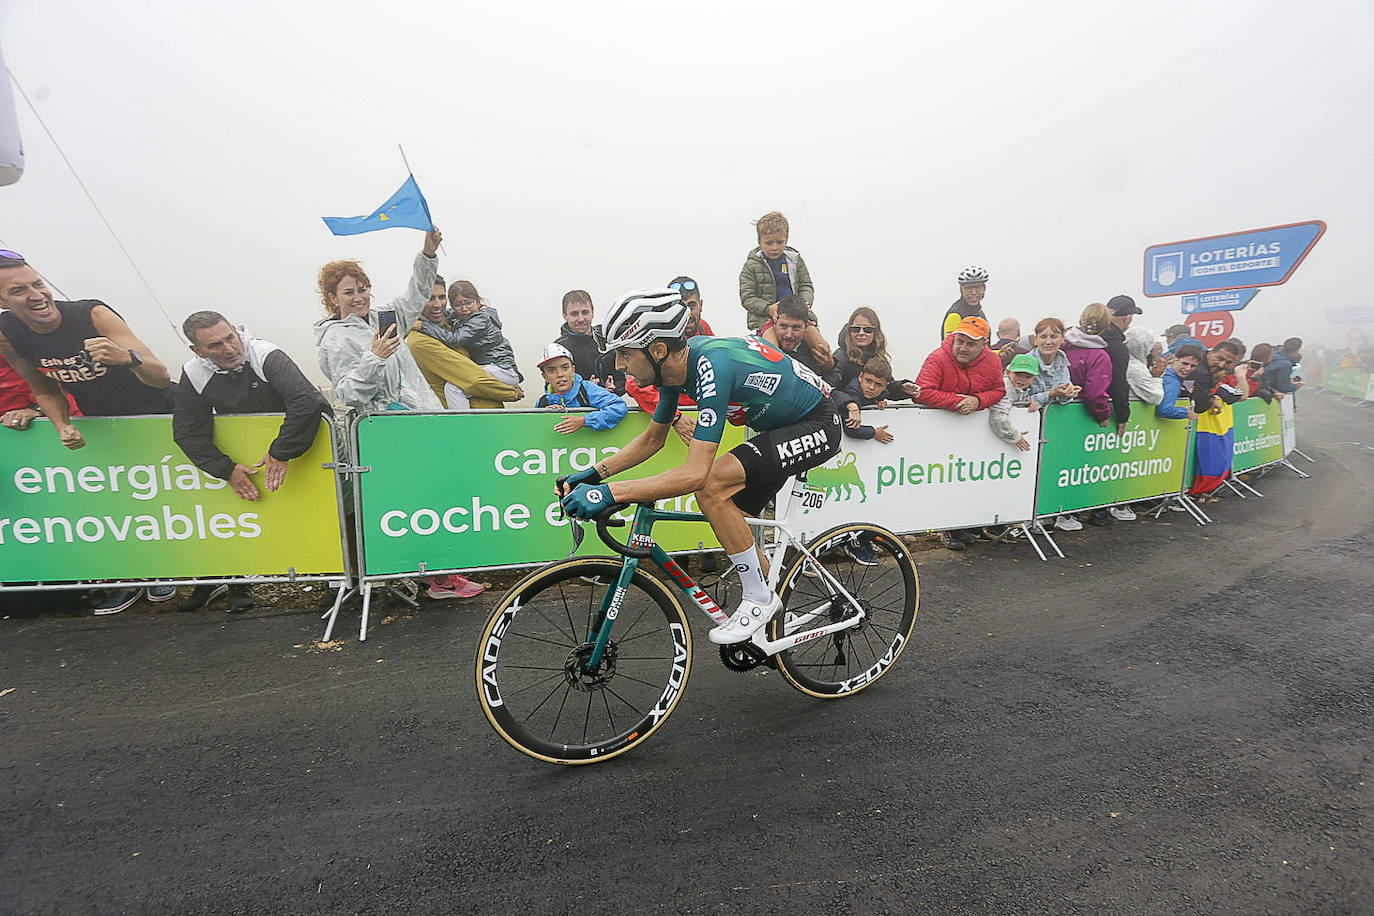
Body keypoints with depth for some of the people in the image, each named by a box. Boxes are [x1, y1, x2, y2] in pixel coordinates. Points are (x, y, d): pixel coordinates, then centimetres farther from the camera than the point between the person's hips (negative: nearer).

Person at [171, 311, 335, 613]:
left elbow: (306, 403, -40)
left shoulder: (267, 356, -28)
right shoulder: (193, 375, -11)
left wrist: (281, 453, -35)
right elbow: (189, 434, -10)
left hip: (302, 436, -4)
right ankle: (237, 582, 16)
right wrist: (228, 469, -21)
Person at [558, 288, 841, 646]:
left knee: (711, 486, -25)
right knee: (729, 521, 8)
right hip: (780, 425, 9)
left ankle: (759, 598, -7)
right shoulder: (676, 363, -6)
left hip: (816, 425, -9)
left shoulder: (713, 367, -34)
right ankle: (771, 609, 28)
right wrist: (594, 473, -3)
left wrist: (609, 493, -39)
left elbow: (695, 474, -39)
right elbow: (652, 439, 8)